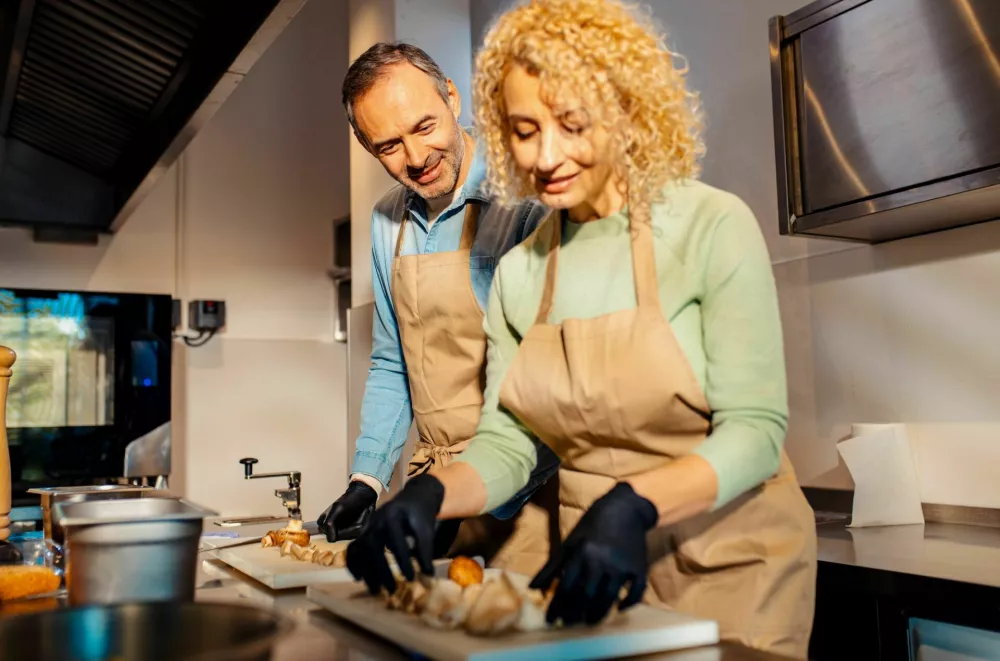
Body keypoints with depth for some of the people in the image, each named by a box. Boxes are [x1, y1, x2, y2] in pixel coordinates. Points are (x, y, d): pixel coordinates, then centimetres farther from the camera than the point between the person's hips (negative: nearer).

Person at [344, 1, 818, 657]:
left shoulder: (713, 227, -15)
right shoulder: (518, 272, 0)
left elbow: (755, 429, -18)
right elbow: (506, 441, -2)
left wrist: (633, 506, -34)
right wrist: (432, 493, -22)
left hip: (727, 564, -3)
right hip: (598, 567, 4)